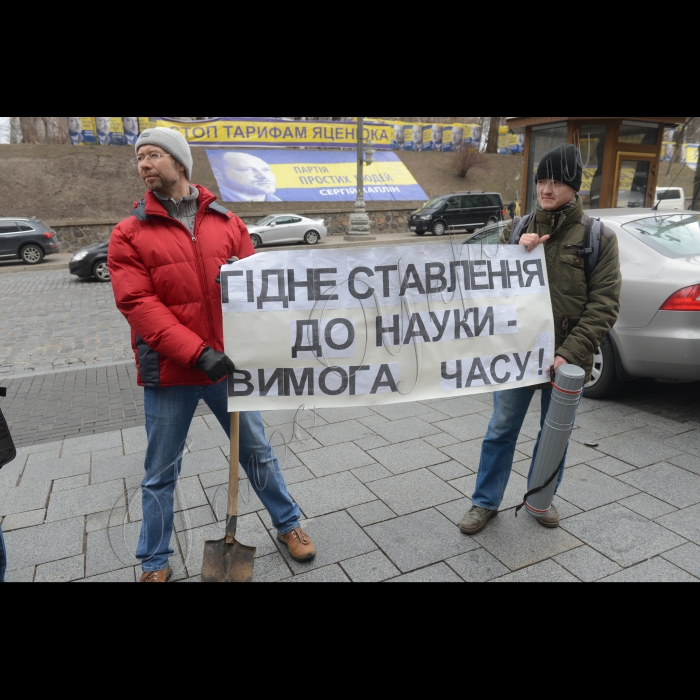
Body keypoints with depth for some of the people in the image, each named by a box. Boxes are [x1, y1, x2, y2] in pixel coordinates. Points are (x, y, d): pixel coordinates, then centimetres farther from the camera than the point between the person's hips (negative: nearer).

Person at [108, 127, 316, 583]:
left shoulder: (227, 222, 5)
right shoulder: (130, 234, -2)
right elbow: (139, 305, -13)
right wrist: (198, 353, -23)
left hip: (228, 363, 2)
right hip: (169, 372, -1)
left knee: (257, 450, 16)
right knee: (161, 473, 12)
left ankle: (288, 523, 38)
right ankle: (155, 563, 32)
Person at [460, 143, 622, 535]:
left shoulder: (599, 237, -4)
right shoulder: (518, 230, 4)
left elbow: (604, 304, -8)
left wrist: (570, 353, -18)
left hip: (565, 358, -1)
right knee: (502, 430, 9)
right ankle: (486, 502, 25)